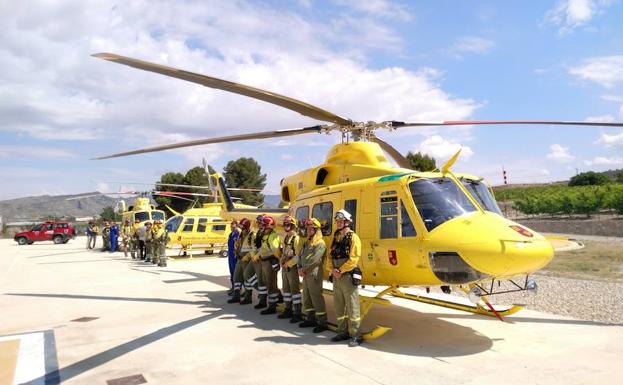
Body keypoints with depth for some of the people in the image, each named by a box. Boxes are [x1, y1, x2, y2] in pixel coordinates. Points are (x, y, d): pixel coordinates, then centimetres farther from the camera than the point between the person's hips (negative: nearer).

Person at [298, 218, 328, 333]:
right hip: (305, 274, 9)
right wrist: (300, 268, 0)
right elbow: (300, 256, 17)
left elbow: (314, 260, -19)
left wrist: (304, 269, -12)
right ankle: (310, 319, 26)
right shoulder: (306, 243, 17)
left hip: (314, 274, -9)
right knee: (306, 297, 14)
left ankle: (322, 322, -1)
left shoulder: (320, 244, -11)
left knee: (316, 298, -7)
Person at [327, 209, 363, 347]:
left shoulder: (353, 237, -7)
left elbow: (354, 258, -15)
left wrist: (341, 271, -16)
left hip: (348, 276, -8)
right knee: (338, 307, 13)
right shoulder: (336, 238, 16)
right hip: (336, 277, 8)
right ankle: (343, 332, 25)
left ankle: (355, 336, 2)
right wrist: (332, 269, -5)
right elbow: (330, 257, 13)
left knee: (352, 307, -4)